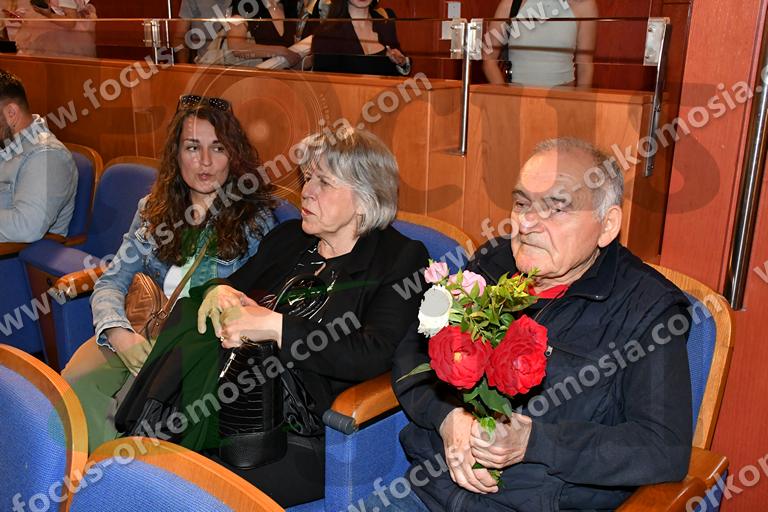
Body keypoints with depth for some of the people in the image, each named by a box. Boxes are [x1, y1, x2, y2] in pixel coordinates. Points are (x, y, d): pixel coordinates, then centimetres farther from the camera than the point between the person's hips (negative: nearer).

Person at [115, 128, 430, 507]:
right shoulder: (287, 237, 18)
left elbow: (373, 356, -15)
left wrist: (275, 326, -16)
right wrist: (218, 293, -2)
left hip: (297, 435, -5)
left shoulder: (402, 259, -2)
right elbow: (231, 286, 24)